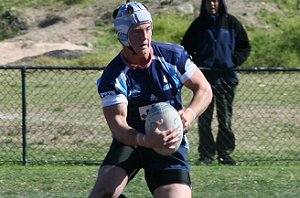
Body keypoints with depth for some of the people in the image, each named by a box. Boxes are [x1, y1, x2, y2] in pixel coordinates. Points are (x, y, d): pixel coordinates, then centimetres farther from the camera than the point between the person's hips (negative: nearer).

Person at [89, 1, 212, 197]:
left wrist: (189, 114, -22)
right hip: (130, 141, -1)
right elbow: (117, 124, -24)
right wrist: (146, 140, -45)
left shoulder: (172, 55, -9)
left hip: (171, 142, 1)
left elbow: (204, 89, 0)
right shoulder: (113, 77, -16)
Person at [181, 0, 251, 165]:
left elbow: (245, 46, 11)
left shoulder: (231, 23, 5)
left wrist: (235, 61, -5)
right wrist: (193, 63, -3)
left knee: (225, 119, 2)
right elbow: (186, 48, 14)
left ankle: (225, 153, 10)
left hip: (226, 77, 0)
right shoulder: (198, 24, 6)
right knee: (204, 119, 0)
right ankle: (206, 154, 5)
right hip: (204, 76, 0)